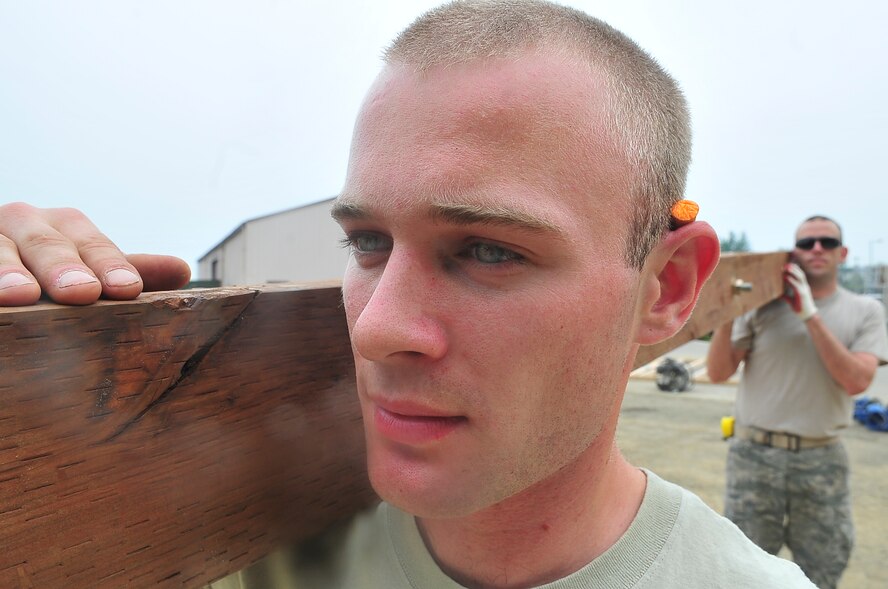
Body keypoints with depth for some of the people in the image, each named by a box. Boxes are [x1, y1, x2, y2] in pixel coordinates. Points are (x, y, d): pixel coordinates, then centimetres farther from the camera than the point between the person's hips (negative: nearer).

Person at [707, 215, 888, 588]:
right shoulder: (762, 306, -1)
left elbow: (856, 381, -12)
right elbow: (718, 373, -4)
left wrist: (811, 314, -16)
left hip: (823, 460, 2)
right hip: (755, 455, -1)